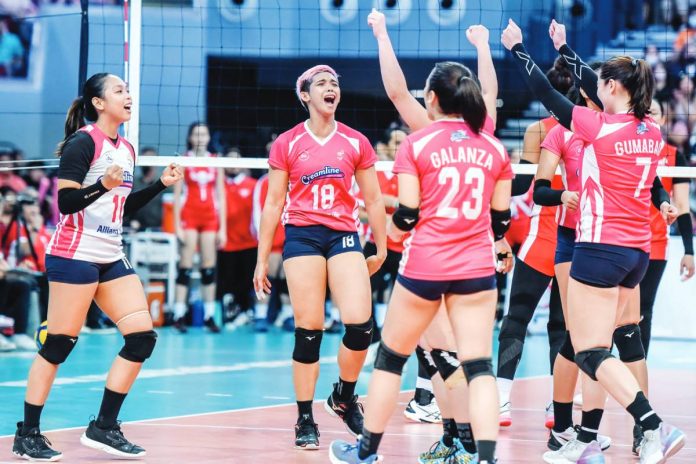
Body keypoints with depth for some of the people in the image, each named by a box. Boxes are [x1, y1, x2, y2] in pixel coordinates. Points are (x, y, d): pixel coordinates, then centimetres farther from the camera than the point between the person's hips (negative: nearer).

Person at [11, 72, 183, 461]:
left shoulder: (126, 149, 14)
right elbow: (66, 201, -17)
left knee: (142, 338, -1)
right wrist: (104, 184, -31)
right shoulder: (84, 142, -10)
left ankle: (104, 428, 6)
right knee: (59, 345, -6)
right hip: (74, 255, -8)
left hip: (111, 259, 8)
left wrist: (162, 184, 14)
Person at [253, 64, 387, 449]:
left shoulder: (356, 143, 7)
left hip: (344, 236, 1)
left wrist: (380, 249, 13)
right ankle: (305, 421, 5)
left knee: (360, 324, -14)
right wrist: (262, 259, 5)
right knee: (308, 330, -4)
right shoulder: (287, 144, 3)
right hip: (302, 235, -1)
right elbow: (273, 204, 7)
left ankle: (344, 397, 12)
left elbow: (373, 200, 13)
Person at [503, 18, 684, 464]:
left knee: (591, 352, -8)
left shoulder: (599, 127, -14)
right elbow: (595, 86, 22)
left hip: (602, 246, -8)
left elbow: (546, 93, -4)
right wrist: (564, 50, 35)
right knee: (596, 348, 14)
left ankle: (656, 427, -22)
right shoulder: (653, 130, 7)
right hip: (638, 250, 8)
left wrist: (518, 48, 10)